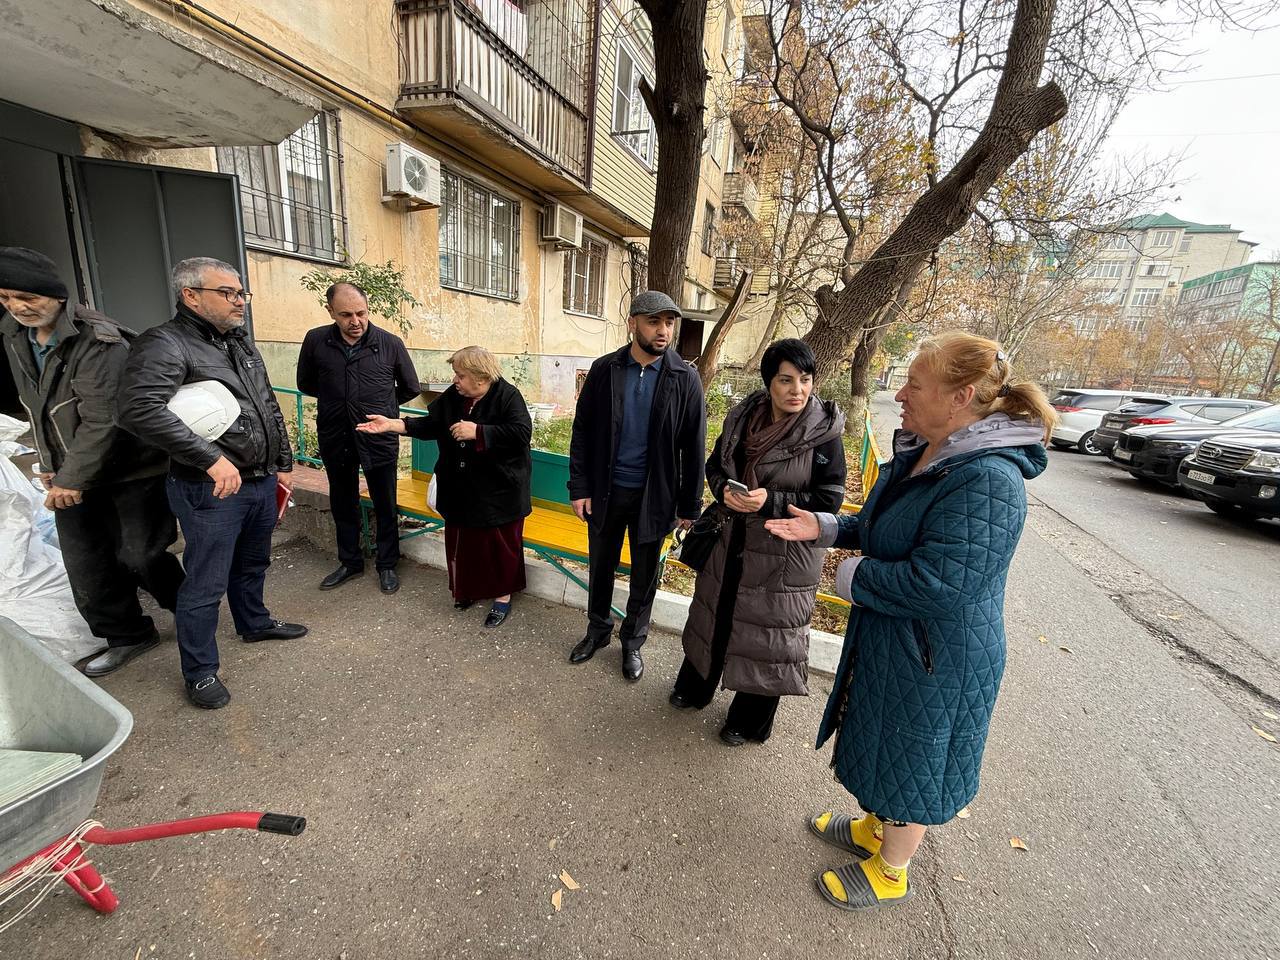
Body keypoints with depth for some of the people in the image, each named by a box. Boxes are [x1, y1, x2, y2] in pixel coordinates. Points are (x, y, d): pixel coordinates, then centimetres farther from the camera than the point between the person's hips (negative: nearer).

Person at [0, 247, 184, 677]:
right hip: (70, 473, 7)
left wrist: (71, 479, -19)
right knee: (86, 568, 10)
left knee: (140, 555, 2)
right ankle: (126, 635, 26)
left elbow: (101, 420, -22)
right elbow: (38, 409, 16)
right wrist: (52, 465, 14)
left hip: (130, 469, -7)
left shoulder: (99, 341, -19)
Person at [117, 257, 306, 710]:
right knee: (206, 584, 5)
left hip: (262, 482, 8)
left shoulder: (242, 342, 13)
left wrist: (284, 462, 17)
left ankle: (254, 623, 46)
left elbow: (270, 409, 18)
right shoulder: (166, 344, -14)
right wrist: (212, 459, -29)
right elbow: (138, 408, -29)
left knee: (252, 565, 24)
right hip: (211, 490, -7)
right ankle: (200, 672, 22)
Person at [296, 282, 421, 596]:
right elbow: (306, 384, 14)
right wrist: (339, 402, 11)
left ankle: (387, 565, 25)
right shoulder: (316, 341, -2)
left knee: (385, 507, 9)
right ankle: (350, 562, 34)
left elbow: (410, 388, 7)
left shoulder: (390, 343, -7)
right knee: (343, 505, 16)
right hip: (335, 439, 3)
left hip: (379, 439, -2)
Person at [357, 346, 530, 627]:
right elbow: (431, 425, 9)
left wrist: (477, 431, -27)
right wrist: (392, 424, -2)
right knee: (462, 540, 16)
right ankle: (470, 588, 36)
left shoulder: (507, 396, -17)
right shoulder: (452, 396, 3)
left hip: (499, 490, -6)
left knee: (500, 544, 6)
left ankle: (503, 596, 24)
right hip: (460, 488, 6)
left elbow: (521, 433, -28)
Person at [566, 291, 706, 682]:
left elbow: (694, 448, -6)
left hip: (653, 496, -1)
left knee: (645, 575, 15)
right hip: (605, 492, 2)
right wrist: (579, 488, -5)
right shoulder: (603, 370, -4)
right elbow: (582, 431, 0)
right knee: (600, 568, 18)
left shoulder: (685, 378, -8)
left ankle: (633, 641, 38)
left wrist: (689, 507, -6)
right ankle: (598, 630, 42)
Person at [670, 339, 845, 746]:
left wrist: (771, 501, -25)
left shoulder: (825, 433, -15)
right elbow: (715, 466, 8)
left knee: (768, 628, 10)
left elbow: (828, 500, -14)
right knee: (715, 614, 21)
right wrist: (724, 490, -14)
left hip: (785, 554, -4)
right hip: (733, 540, 5)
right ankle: (695, 687, 48)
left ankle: (750, 721, 36)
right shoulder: (743, 417, -2)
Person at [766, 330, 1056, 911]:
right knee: (885, 746, 28)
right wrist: (825, 527, -2)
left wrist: (853, 578, -19)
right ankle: (875, 829, 54)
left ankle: (890, 872, 43)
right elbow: (883, 529, 12)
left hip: (935, 660, -9)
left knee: (912, 763, 16)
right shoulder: (922, 452, -1)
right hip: (888, 638, 9)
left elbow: (938, 584, -34)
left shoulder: (987, 481, -30)